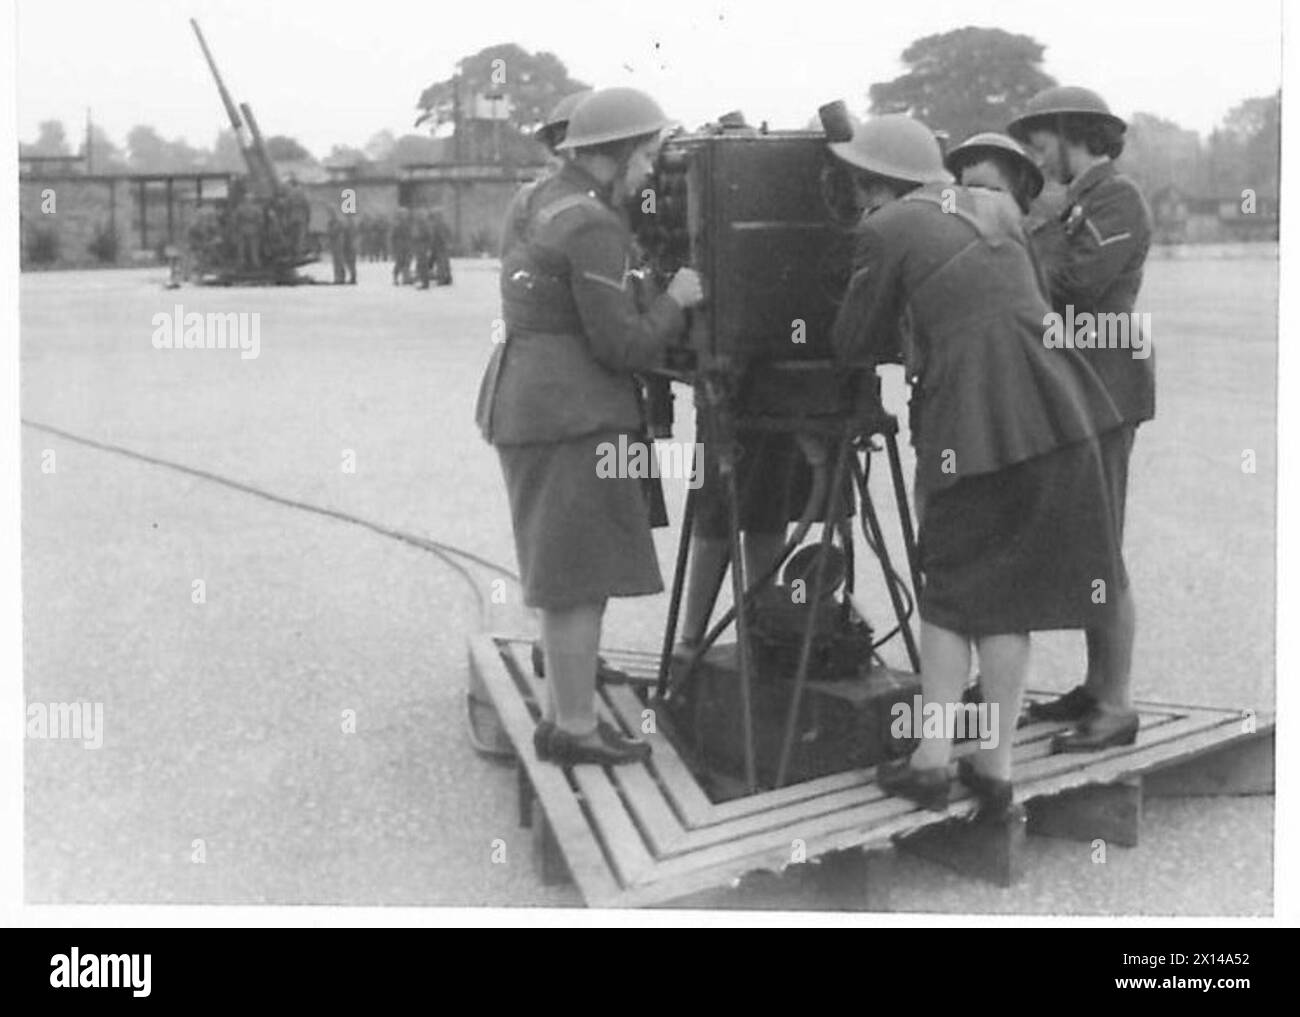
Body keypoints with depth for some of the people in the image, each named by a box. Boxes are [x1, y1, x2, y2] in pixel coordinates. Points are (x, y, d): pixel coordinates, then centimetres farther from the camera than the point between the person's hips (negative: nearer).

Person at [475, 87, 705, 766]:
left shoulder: (539, 202, 13)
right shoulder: (593, 227, -17)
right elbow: (623, 346, -18)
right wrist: (675, 300, -4)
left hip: (522, 400, 10)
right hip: (573, 412, -10)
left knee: (566, 574, 15)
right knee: (581, 575, -3)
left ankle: (561, 714, 21)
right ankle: (575, 729, 2)